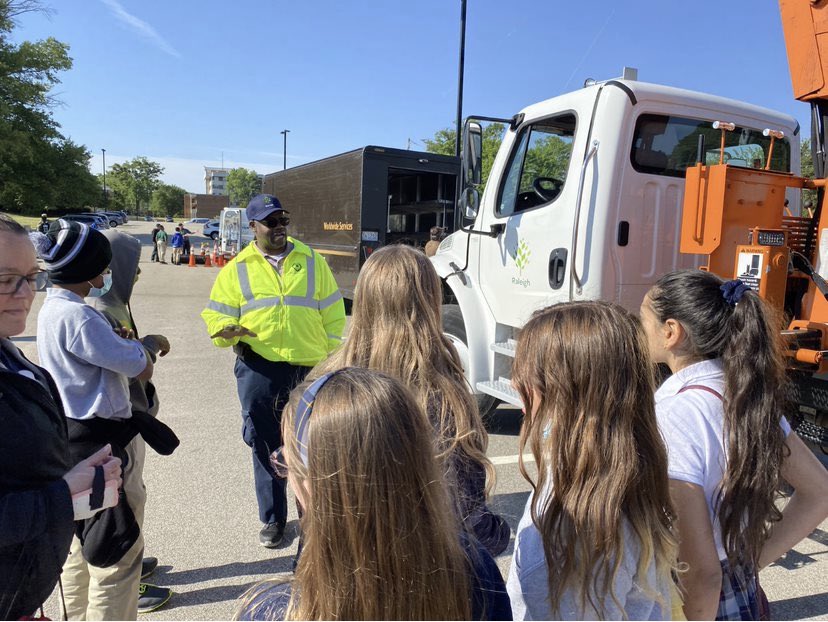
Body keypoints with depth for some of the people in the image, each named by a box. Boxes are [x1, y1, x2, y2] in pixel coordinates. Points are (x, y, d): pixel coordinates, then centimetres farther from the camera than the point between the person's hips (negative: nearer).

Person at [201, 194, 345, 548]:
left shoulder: (312, 261, 7)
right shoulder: (237, 269, 6)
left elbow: (332, 314, 8)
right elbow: (217, 316, 6)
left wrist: (329, 358, 3)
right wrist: (226, 330, -18)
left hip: (308, 370, 1)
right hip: (259, 370, 0)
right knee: (266, 446, 10)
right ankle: (272, 517, 29)